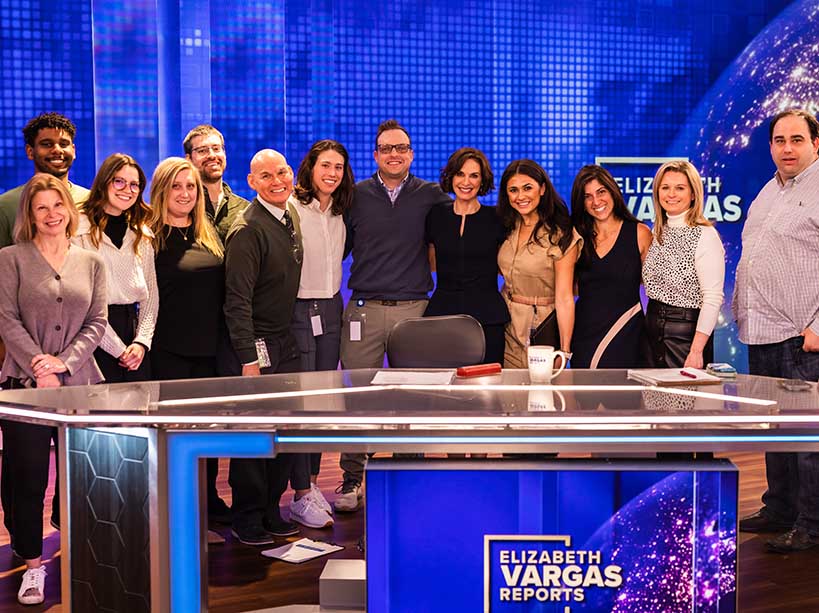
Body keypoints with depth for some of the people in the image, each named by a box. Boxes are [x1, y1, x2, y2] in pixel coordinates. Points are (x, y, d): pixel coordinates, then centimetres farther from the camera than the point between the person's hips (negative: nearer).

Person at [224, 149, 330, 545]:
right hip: (258, 345, -8)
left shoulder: (291, 216, 11)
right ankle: (246, 521, 10)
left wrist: (289, 338, 17)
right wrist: (248, 358, -21)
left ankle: (271, 510, 22)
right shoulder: (247, 230, -15)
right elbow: (237, 300, -18)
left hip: (286, 341, 8)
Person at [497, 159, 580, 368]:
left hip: (541, 330, -5)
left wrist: (564, 351, -23)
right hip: (506, 327, 5)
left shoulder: (561, 235, -12)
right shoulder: (507, 228, 6)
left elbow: (564, 298, -17)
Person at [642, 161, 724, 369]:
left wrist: (696, 351, -22)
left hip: (686, 333, -6)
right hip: (652, 331, 6)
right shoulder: (659, 232, 9)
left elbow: (713, 299, -17)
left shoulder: (705, 236, -13)